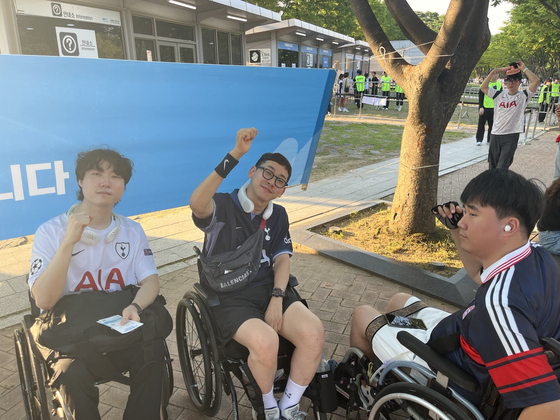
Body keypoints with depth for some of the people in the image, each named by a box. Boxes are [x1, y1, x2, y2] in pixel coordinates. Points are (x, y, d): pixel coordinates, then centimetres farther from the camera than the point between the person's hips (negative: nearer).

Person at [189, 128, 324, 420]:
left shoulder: (278, 216, 13)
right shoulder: (223, 206, -7)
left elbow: (282, 259, 6)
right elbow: (197, 203, -31)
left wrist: (277, 298, -12)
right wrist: (235, 155, -36)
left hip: (267, 290, 5)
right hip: (228, 297, -5)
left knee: (314, 333, -21)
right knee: (265, 341, -33)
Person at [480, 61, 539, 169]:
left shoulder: (523, 96, 3)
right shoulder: (499, 95, 12)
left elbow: (535, 81, -11)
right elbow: (483, 87, 8)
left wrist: (523, 69, -3)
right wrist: (492, 73, 1)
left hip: (511, 136, -4)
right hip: (495, 135, 4)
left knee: (501, 168, -11)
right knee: (492, 167, 11)